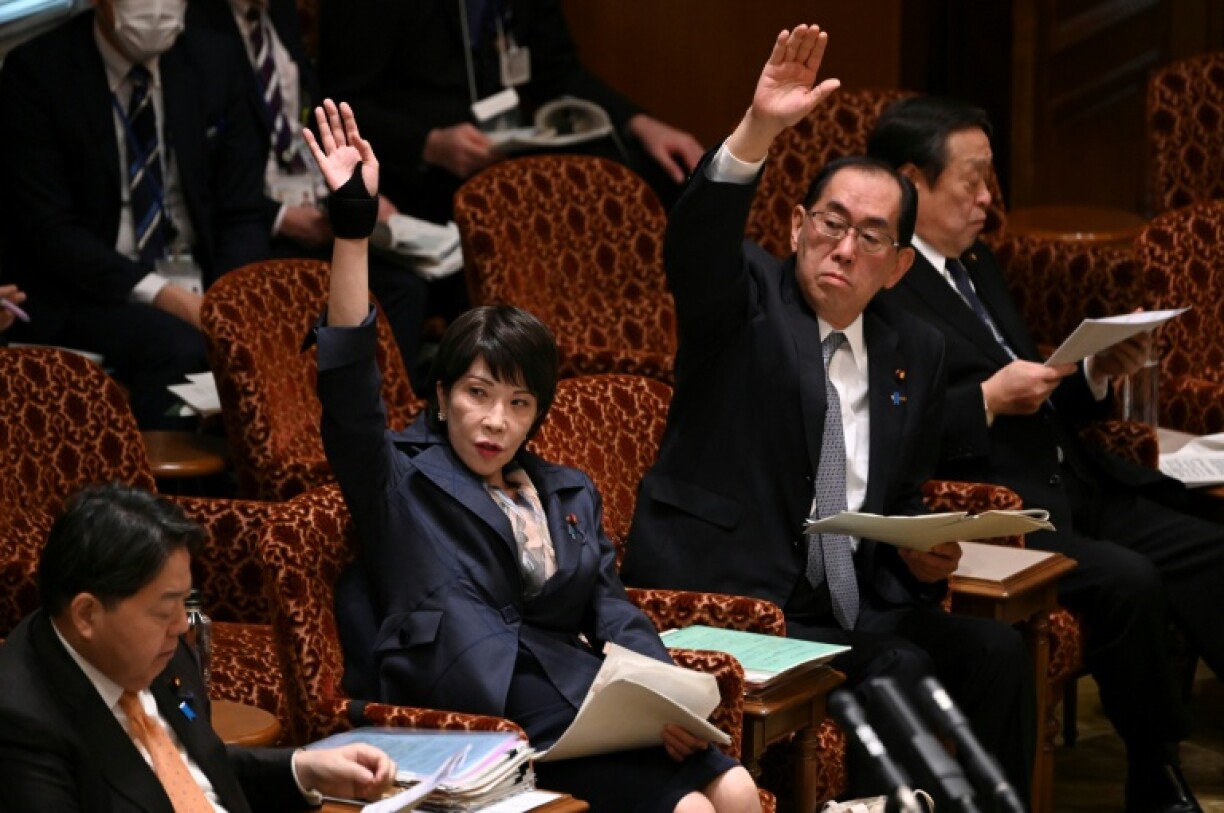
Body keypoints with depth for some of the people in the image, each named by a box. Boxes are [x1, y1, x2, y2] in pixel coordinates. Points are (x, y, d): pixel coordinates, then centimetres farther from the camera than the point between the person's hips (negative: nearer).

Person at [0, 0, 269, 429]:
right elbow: (49, 229, -11)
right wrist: (156, 294, -21)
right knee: (181, 350, -34)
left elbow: (244, 214, 8)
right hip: (87, 295, -4)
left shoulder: (212, 62, 6)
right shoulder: (36, 71, -6)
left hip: (203, 286, 4)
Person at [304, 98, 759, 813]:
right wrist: (353, 222, -11)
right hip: (480, 711, -5)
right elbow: (350, 389, -3)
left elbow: (613, 607, 18)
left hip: (573, 690, 5)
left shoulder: (570, 494, 29)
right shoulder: (402, 484, 13)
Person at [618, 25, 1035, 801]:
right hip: (727, 594, -5)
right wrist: (758, 130, -39)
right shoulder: (746, 297, -1)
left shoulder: (916, 352, 13)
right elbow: (694, 241, -24)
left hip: (852, 603, 5)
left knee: (996, 651, -17)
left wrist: (923, 555, -3)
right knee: (900, 673, -26)